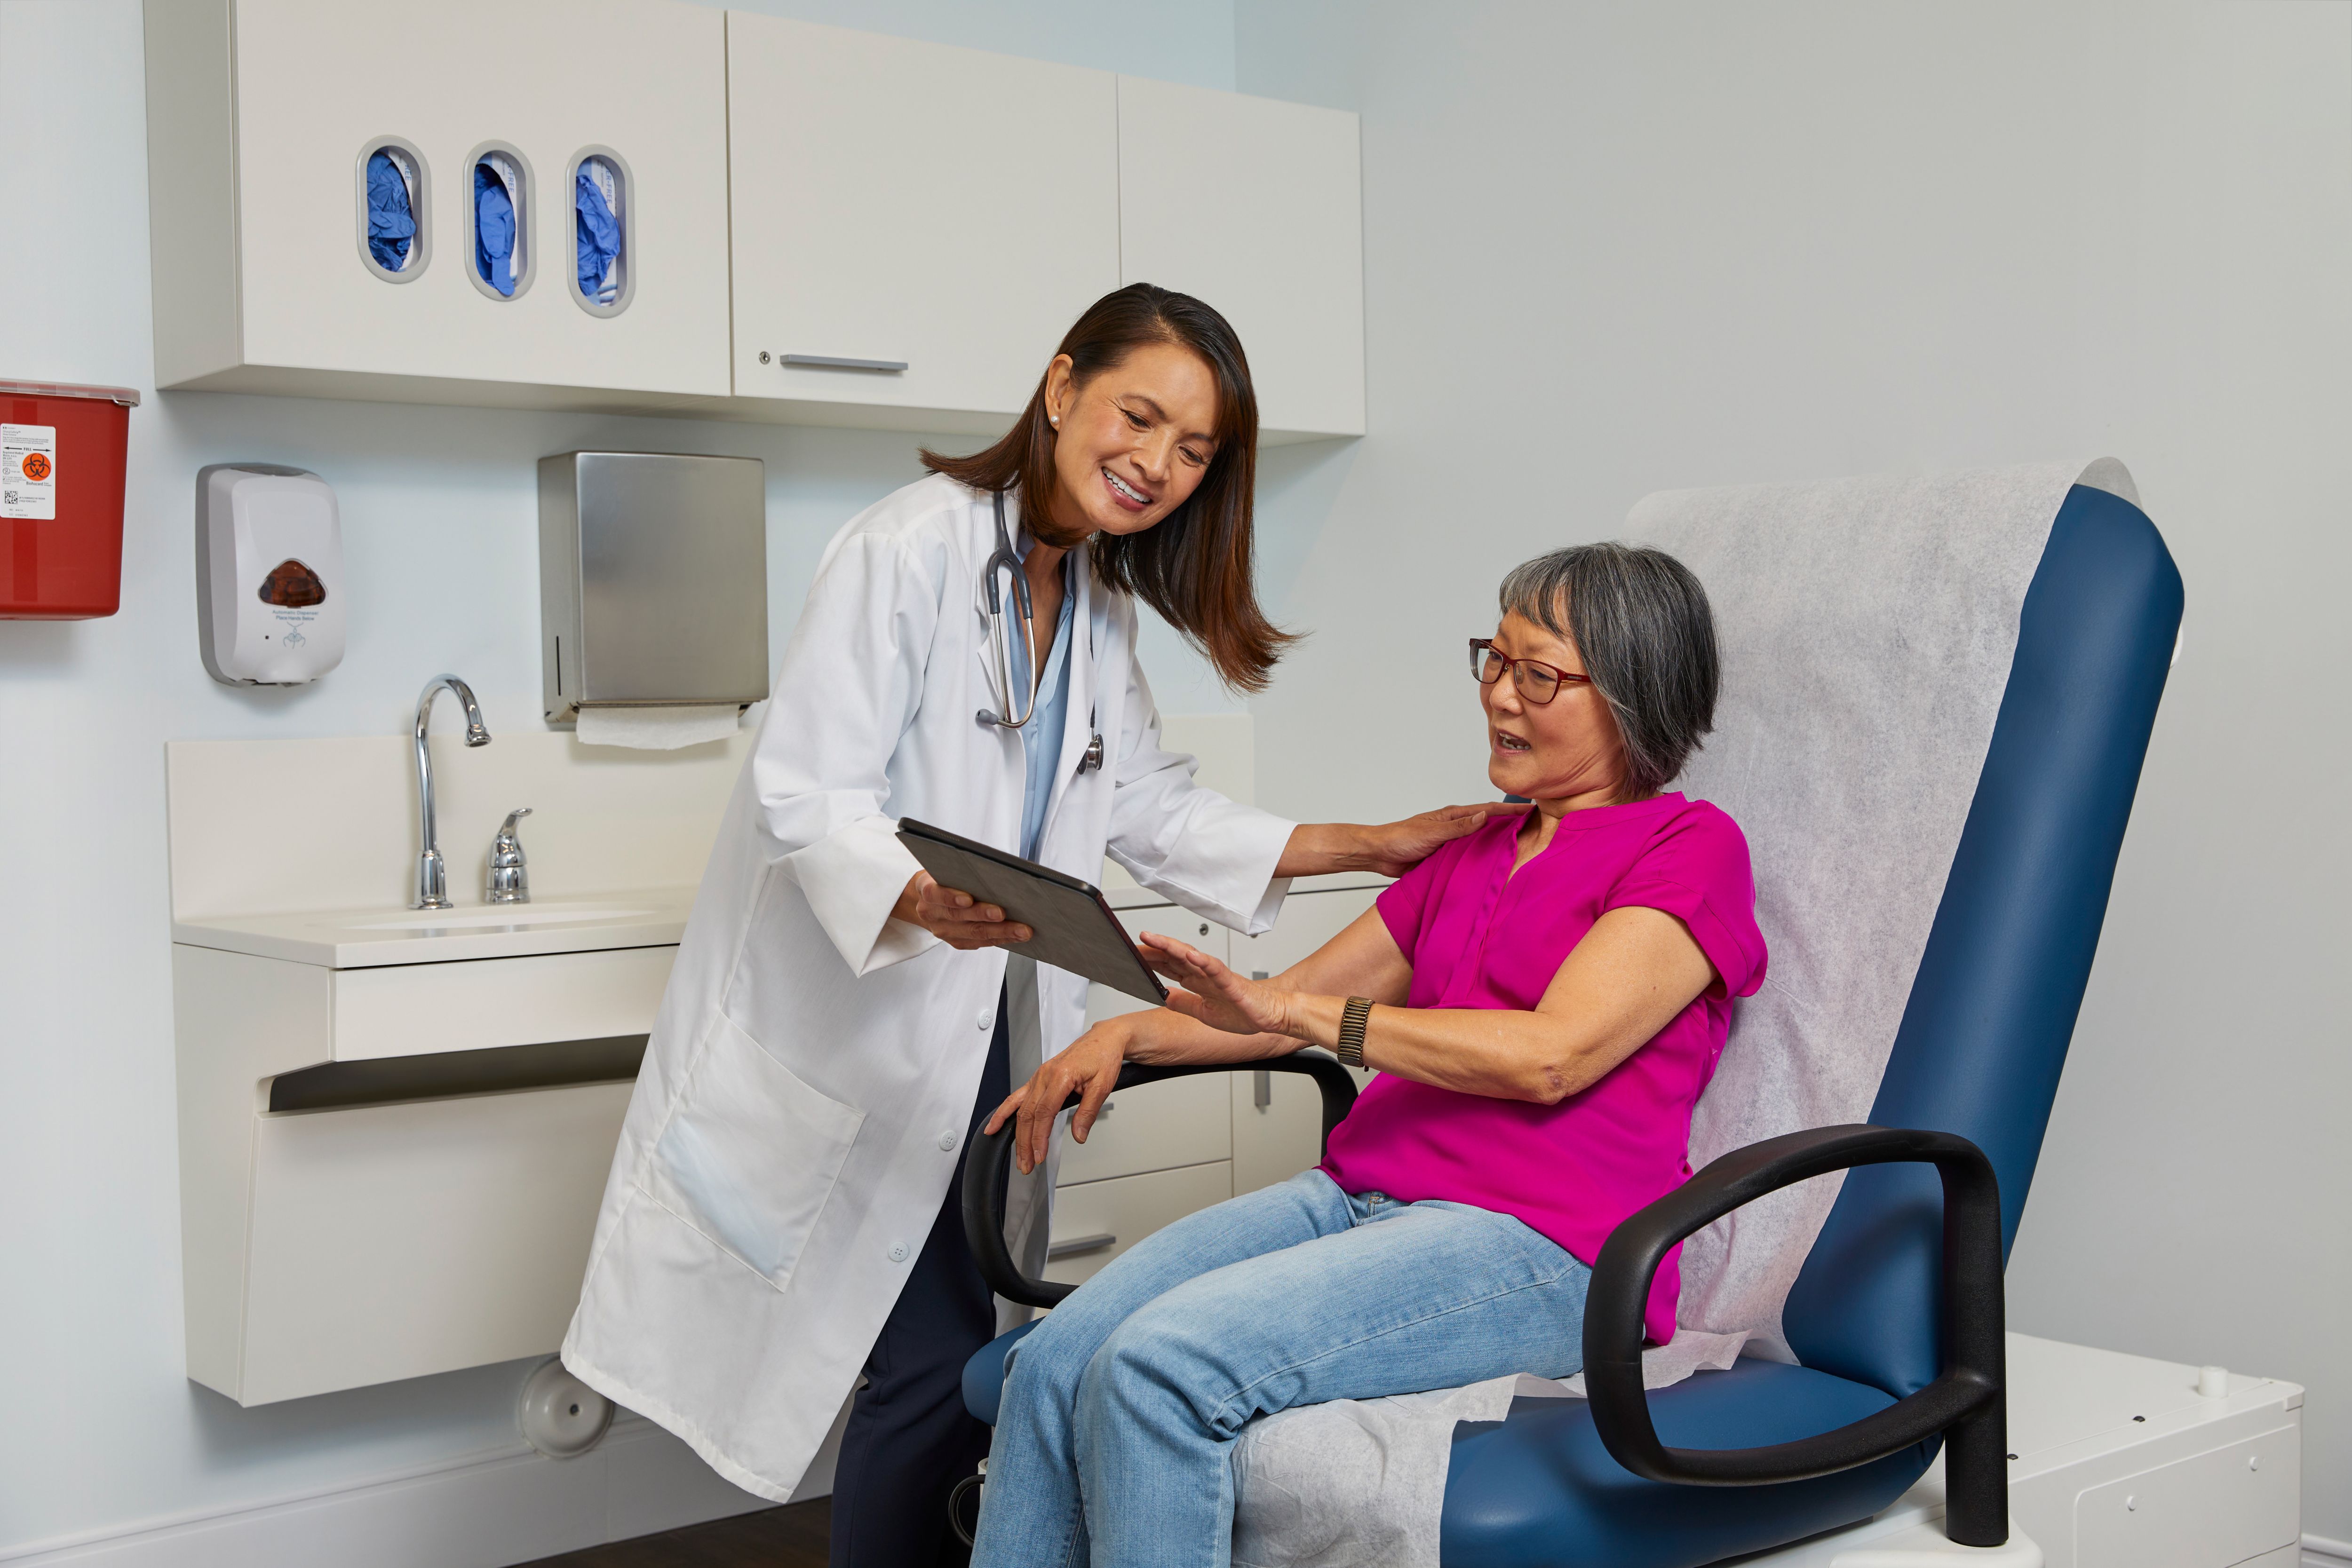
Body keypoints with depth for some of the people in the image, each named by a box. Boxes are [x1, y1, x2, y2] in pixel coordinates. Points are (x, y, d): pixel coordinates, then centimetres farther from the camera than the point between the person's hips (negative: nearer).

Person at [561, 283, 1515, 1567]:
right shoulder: (910, 549, -15)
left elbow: (1150, 809, 13)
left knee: (954, 1364, 8)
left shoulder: (1097, 609, 13)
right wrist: (922, 895, -39)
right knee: (937, 1366, -8)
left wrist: (1370, 847, 8)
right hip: (850, 1022, -8)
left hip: (983, 1020, 8)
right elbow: (805, 795, -20)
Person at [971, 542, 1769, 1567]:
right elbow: (1299, 994, 28)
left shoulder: (1690, 848, 2)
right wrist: (1131, 1032, 9)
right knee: (1055, 1360, -18)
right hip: (1357, 1195, 7)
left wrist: (1293, 1014, -13)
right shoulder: (1472, 856, 27)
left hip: (1539, 1248, -7)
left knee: (1163, 1362, -29)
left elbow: (1551, 1057, -11)